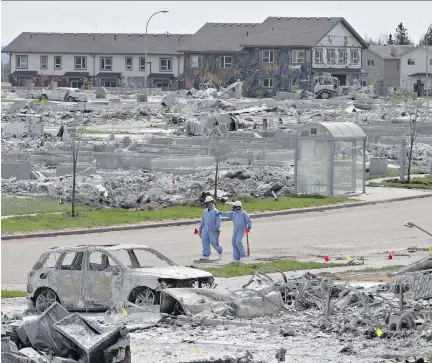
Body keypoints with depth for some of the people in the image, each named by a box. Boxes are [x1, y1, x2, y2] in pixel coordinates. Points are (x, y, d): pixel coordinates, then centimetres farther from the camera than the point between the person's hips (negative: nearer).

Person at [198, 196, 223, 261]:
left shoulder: (216, 212, -6)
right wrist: (200, 228, 17)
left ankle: (220, 250, 25)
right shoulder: (205, 211, 14)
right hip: (206, 229, 6)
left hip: (213, 230, -6)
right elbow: (203, 221, 21)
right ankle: (206, 255, -5)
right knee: (204, 241, -5)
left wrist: (217, 228, -20)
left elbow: (218, 221, -11)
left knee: (214, 242, -4)